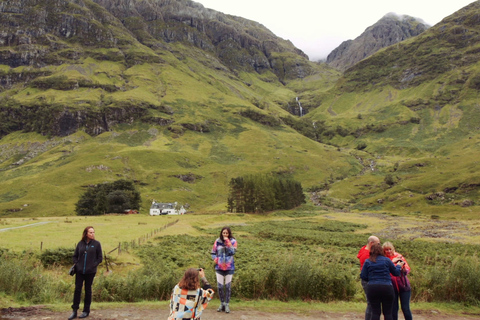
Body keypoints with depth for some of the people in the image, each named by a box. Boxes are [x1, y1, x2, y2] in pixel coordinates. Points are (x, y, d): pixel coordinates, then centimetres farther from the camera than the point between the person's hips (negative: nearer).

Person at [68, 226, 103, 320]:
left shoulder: (96, 244, -2)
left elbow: (100, 258, 1)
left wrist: (94, 265, -10)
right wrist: (76, 264, -1)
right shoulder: (80, 243, 3)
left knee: (88, 290, 7)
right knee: (77, 289, 2)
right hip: (79, 271, 2)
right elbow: (75, 255, 14)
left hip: (90, 272, -2)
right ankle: (74, 311, 12)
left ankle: (86, 311, 19)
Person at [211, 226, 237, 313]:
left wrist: (228, 242, -21)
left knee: (228, 286, 5)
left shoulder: (233, 241, -4)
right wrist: (215, 259, -9)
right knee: (220, 286, 5)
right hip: (219, 267, 1)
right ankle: (222, 304, 22)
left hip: (229, 267, -1)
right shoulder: (217, 241, -1)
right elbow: (213, 252, 7)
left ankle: (227, 305, 17)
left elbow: (233, 251, -19)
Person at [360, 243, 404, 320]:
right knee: (388, 313, 8)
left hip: (372, 288, 1)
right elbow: (396, 272, 12)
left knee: (375, 313, 3)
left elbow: (363, 276, 1)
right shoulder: (386, 260, 3)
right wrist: (398, 266, 32)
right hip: (387, 288, 0)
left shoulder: (367, 261, 4)